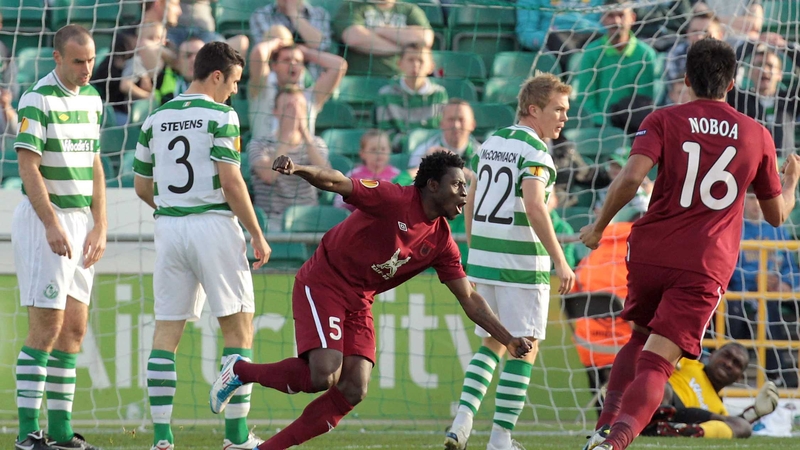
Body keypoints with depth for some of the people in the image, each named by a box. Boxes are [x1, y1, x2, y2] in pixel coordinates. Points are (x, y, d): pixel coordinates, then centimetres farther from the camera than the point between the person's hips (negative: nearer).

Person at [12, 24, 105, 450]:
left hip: (80, 221, 8)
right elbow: (28, 166, -17)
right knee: (46, 326, -11)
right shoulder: (37, 100, -12)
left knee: (74, 329, 6)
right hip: (44, 220, -8)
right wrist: (52, 224, -23)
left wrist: (100, 227, 8)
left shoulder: (92, 99, 11)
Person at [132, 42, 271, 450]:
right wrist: (257, 235, -6)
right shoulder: (221, 116, -7)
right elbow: (230, 181, -13)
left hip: (169, 228, 5)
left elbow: (142, 187, 15)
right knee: (238, 326, 5)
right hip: (214, 224, -5)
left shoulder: (155, 120, 10)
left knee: (166, 331, 6)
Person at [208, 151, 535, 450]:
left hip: (359, 301, 7)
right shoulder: (393, 200, -16)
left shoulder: (441, 243, 4)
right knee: (324, 376, -23)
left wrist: (508, 340, 3)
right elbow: (337, 183, -24)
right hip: (322, 285, -7)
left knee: (354, 391, -8)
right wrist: (299, 170, -44)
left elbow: (469, 299, 9)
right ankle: (241, 372, 1)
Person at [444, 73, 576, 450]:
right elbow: (533, 207, -24)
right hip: (522, 263, -7)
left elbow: (470, 202, 18)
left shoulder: (491, 143, 12)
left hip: (483, 259, 7)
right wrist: (559, 260, -21)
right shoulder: (534, 151, -12)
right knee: (524, 348, 3)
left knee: (492, 344, 18)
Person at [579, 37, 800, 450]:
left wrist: (600, 225, -3)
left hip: (650, 253, 1)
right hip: (706, 268, -1)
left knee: (640, 340, 26)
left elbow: (631, 178, -17)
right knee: (655, 364, -7)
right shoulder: (757, 136, 8)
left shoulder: (664, 121, 1)